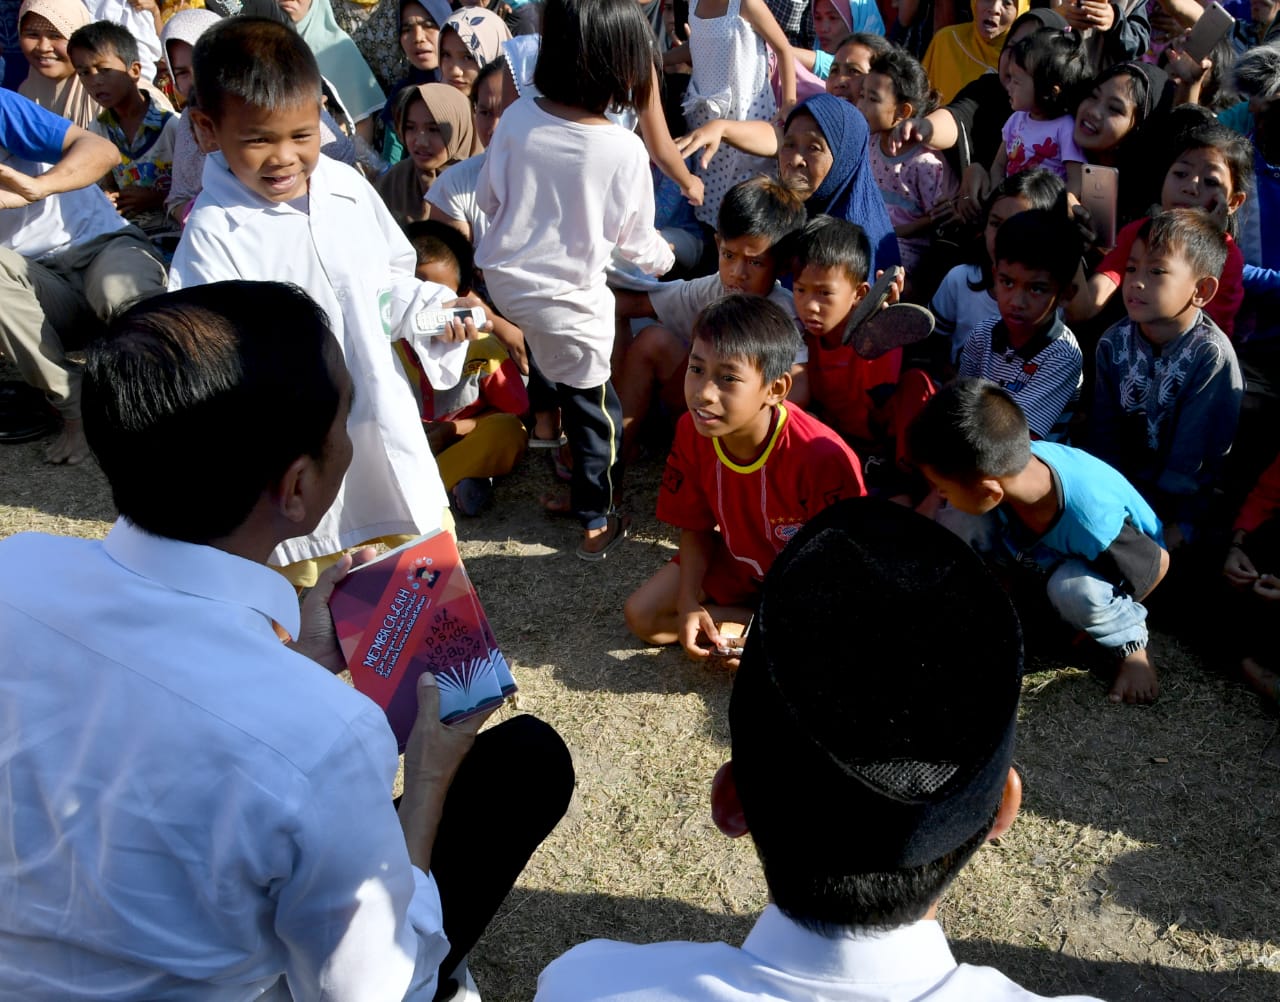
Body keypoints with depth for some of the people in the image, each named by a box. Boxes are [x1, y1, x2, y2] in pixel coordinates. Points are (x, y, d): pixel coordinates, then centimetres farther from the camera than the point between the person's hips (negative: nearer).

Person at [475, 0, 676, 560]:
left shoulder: (517, 118, -10)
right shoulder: (624, 149, -18)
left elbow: (488, 198, 3)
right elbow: (633, 238, -5)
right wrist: (661, 257, 18)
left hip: (504, 277, 4)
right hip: (567, 298, -4)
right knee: (592, 407, 12)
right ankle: (596, 522, 25)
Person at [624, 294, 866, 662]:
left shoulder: (822, 456, -35)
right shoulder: (691, 431, -18)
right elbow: (696, 527, -4)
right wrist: (689, 603, -18)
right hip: (734, 561, 5)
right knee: (640, 615, -6)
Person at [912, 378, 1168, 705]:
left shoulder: (1094, 521, -44)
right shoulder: (1007, 462, -32)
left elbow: (1158, 563, -23)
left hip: (1099, 563, -5)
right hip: (1038, 557, 5)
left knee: (1072, 586, -41)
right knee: (954, 522, -22)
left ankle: (1131, 645, -7)